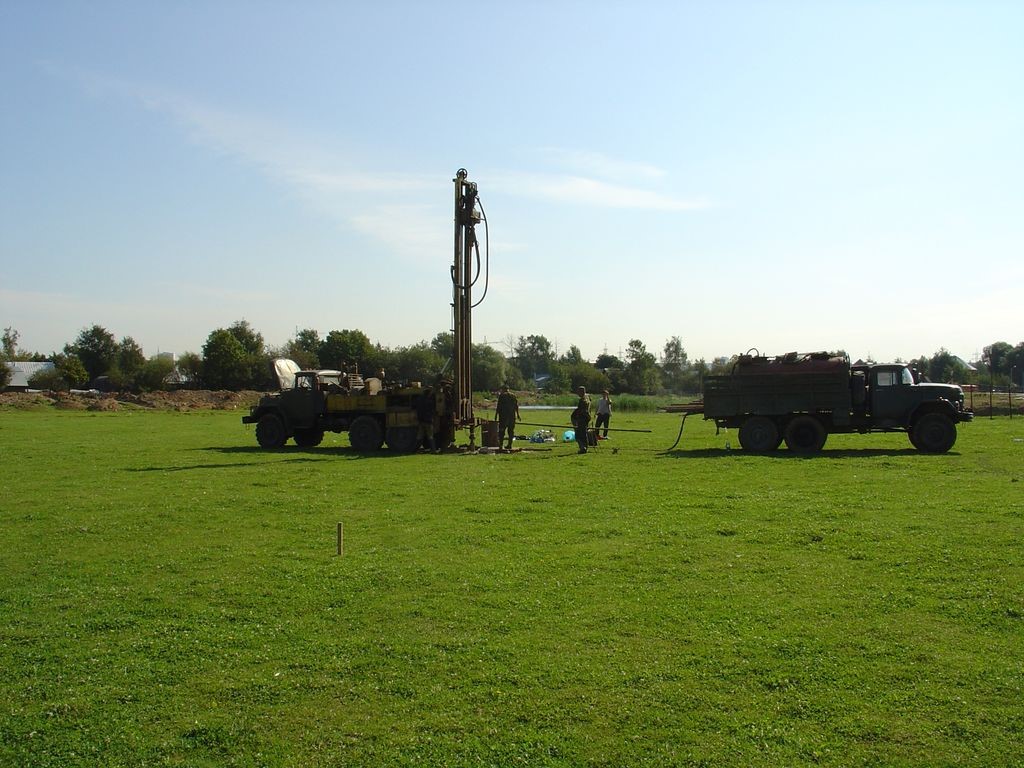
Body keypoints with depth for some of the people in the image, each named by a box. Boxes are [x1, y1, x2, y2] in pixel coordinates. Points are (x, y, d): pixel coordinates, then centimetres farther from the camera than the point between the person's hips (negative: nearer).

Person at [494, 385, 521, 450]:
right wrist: (518, 415, 17)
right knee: (511, 431, 8)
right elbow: (516, 406, 10)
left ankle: (500, 444, -5)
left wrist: (496, 416, -3)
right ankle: (509, 445, 7)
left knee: (501, 431, 0)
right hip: (512, 416, 4)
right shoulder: (513, 396, 9)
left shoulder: (501, 396, -3)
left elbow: (498, 407, -6)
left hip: (503, 416, -4)